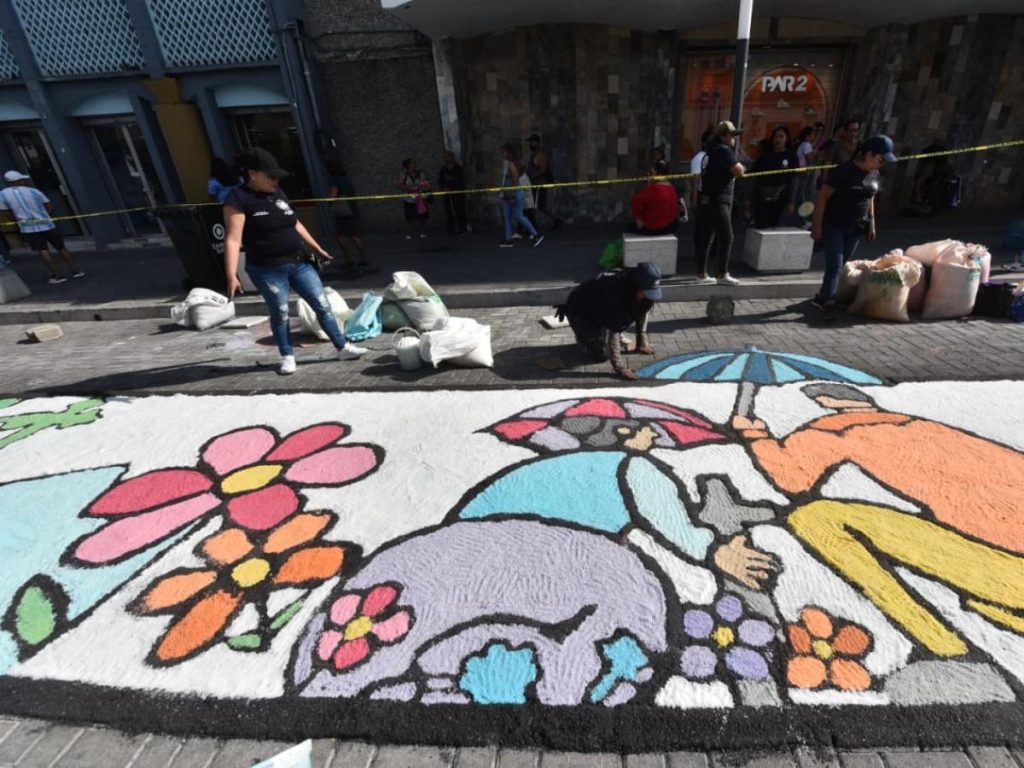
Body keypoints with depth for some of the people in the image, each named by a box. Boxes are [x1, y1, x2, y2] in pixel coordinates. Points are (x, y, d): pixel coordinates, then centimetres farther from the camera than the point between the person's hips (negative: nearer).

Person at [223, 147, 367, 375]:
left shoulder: (277, 193, 11)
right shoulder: (239, 198, -11)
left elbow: (295, 224, 20)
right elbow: (233, 239, -18)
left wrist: (317, 248, 23)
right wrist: (232, 275, -27)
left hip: (298, 263, 6)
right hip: (267, 269, -6)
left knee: (322, 305, 4)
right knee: (280, 313, 5)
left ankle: (343, 348, 12)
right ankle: (287, 357, 22)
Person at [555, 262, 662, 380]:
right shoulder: (614, 292, -40)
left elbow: (643, 311, 2)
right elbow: (612, 332, -38)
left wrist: (642, 343, 0)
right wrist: (619, 368, -36)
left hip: (599, 308, 7)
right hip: (580, 312, -7)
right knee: (601, 355, -16)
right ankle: (583, 337, 12)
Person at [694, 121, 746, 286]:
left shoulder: (712, 150, 17)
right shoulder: (723, 150, -11)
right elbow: (739, 172, -16)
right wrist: (740, 167, 4)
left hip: (706, 200, 9)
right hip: (717, 202, -9)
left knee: (706, 238, 9)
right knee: (726, 237, -3)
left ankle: (702, 274, 13)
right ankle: (723, 274, 1)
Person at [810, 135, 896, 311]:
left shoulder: (874, 174, 6)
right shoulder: (843, 171, -16)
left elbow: (870, 199, 18)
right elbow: (822, 198, -16)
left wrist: (872, 223, 16)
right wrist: (817, 225, -18)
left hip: (855, 228, 7)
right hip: (833, 226, -7)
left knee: (842, 264, 8)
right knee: (835, 264, -12)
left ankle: (825, 297, 16)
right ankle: (826, 299, -10)